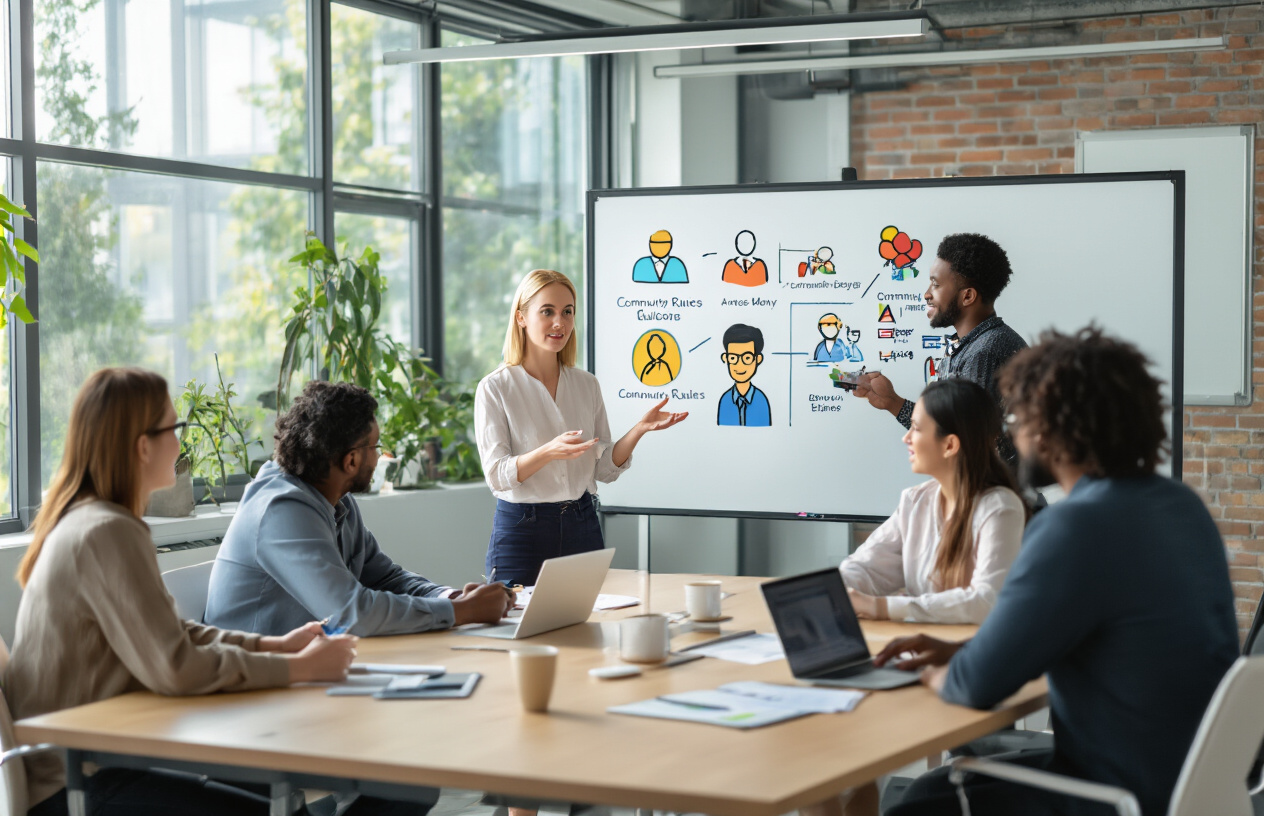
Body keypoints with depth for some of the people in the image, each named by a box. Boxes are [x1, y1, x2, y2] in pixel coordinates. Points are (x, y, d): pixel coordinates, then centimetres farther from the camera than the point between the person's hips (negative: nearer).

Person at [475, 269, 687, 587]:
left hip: (582, 526, 4)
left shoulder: (587, 384, 9)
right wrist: (548, 452, -29)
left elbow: (605, 469, 7)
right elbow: (497, 474, -13)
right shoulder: (495, 388, -5)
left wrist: (639, 429, -8)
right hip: (521, 528, -4)